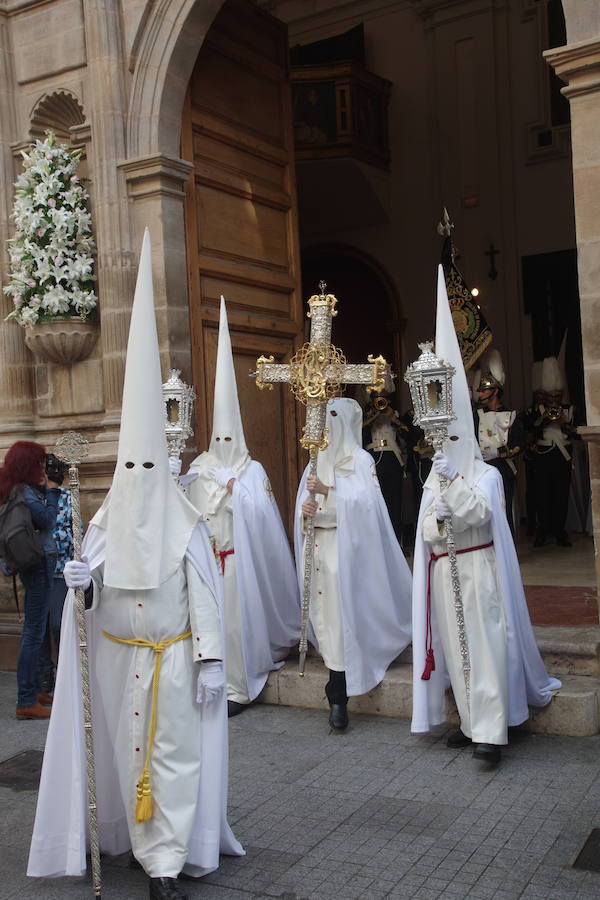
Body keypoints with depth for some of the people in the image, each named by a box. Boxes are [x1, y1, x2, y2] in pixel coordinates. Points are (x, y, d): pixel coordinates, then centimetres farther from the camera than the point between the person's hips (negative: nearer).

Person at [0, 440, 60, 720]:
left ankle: (34, 689, 28)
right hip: (39, 563, -10)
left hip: (36, 563, 10)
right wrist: (51, 491, -9)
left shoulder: (26, 489, 14)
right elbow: (47, 519, -21)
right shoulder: (24, 490, -15)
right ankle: (26, 702, -5)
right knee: (35, 631, -8)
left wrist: (44, 489, 10)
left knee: (35, 628, 17)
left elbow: (40, 521, 15)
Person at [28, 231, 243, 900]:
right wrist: (81, 581, -25)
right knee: (126, 748, 11)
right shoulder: (105, 523, 2)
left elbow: (205, 595, -6)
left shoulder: (185, 525, -7)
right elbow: (89, 581, -1)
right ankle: (145, 839, 28)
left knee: (173, 749, -2)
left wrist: (211, 661, -9)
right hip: (118, 657, 4)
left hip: (174, 657, -3)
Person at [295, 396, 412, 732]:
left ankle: (339, 698, -6)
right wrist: (305, 511, -12)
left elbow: (365, 502, -13)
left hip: (346, 549, -5)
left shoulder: (361, 460, -1)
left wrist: (328, 491, -24)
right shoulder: (316, 460, 14)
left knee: (343, 612, -10)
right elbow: (303, 504, 11)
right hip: (318, 548, 5)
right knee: (325, 611, 5)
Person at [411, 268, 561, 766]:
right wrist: (438, 516, -9)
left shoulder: (487, 475, -3)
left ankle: (491, 731, -11)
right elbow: (426, 532, 9)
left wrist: (453, 478, -21)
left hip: (478, 571, -6)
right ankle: (473, 721, 15)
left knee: (485, 645, -10)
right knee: (455, 646, 7)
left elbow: (479, 513, -19)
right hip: (445, 574, 6)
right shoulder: (434, 481, 14)